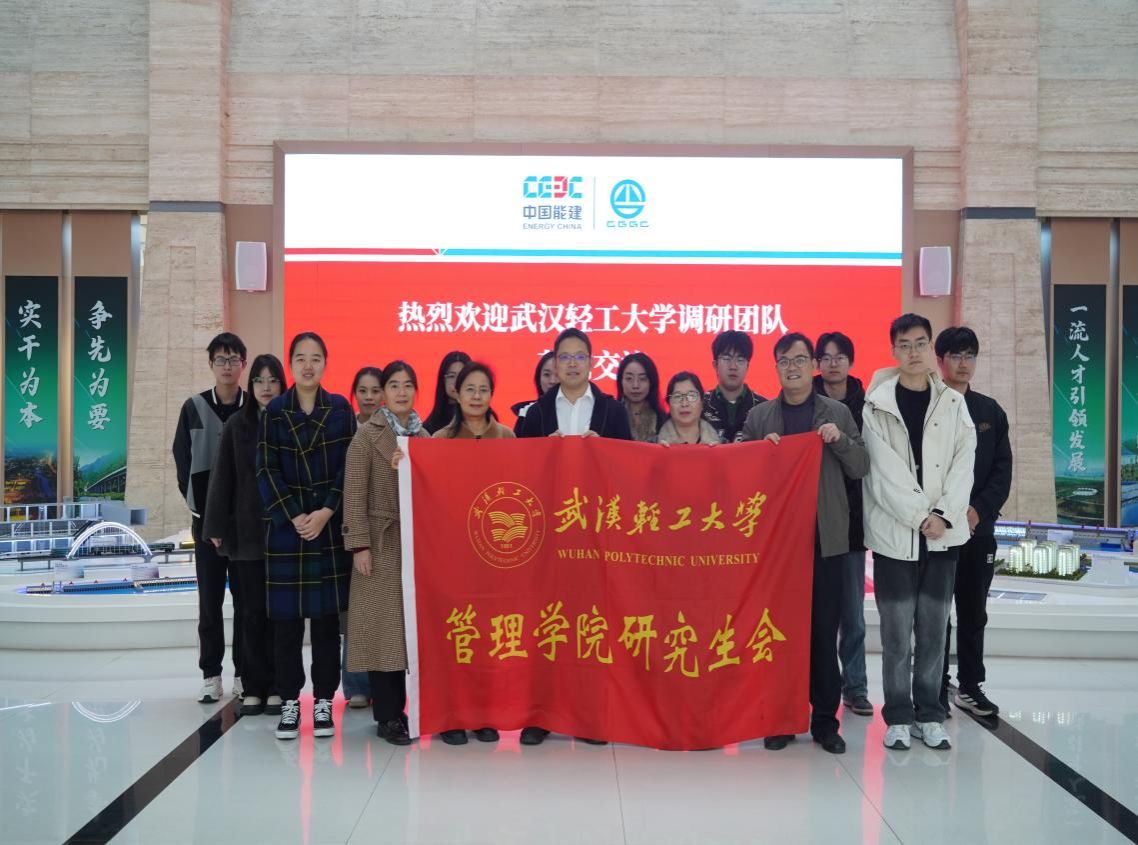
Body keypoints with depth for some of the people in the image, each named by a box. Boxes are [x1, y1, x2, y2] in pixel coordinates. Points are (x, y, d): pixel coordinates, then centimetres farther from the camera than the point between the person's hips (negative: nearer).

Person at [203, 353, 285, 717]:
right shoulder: (237, 425, 5)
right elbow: (222, 478, 5)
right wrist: (216, 527, 0)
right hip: (247, 532, 1)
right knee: (252, 611, 5)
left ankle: (277, 687, 12)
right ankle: (254, 688, 13)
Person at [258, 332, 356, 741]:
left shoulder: (340, 409, 4)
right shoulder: (274, 412, 3)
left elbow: (348, 466, 0)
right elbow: (267, 470, -1)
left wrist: (325, 513, -11)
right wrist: (294, 516, -11)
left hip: (330, 525, 0)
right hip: (286, 525, 0)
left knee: (326, 615, 3)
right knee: (286, 618, 2)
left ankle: (323, 701, 13)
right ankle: (289, 702, 13)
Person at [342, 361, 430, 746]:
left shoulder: (424, 435, 12)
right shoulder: (367, 434, -3)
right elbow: (355, 493, -8)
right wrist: (359, 544, -14)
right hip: (382, 541, -5)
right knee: (384, 625, -3)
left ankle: (402, 708, 17)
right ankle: (387, 716, 3)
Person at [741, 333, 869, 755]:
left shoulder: (837, 413, 6)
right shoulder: (758, 416, 7)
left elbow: (861, 468, 5)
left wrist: (840, 440, -13)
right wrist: (762, 448, -11)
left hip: (824, 538, 0)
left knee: (823, 632, 4)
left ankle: (825, 720, 15)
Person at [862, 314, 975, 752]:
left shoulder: (952, 403, 9)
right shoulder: (877, 405, 0)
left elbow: (964, 462, 3)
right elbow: (884, 470, -6)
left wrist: (944, 514, -10)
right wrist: (919, 516, -13)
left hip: (943, 530, 3)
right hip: (894, 531, -2)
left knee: (934, 629, 7)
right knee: (896, 632, 1)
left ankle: (929, 714, 17)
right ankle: (898, 716, 11)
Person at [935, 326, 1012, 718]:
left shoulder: (990, 411, 10)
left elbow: (1003, 470, 5)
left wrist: (979, 510, -9)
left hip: (979, 528, 4)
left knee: (973, 611, 12)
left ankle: (970, 685, 24)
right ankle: (935, 690, 11)